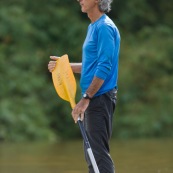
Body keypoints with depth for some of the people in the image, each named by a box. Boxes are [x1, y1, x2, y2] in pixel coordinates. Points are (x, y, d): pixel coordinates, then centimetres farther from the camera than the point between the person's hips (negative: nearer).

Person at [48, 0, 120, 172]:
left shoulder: (105, 27, -14)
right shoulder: (93, 27, 16)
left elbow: (104, 67, -20)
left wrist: (86, 98, -21)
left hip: (100, 98, -10)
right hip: (94, 99, 10)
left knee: (99, 152, -10)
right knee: (92, 153, 13)